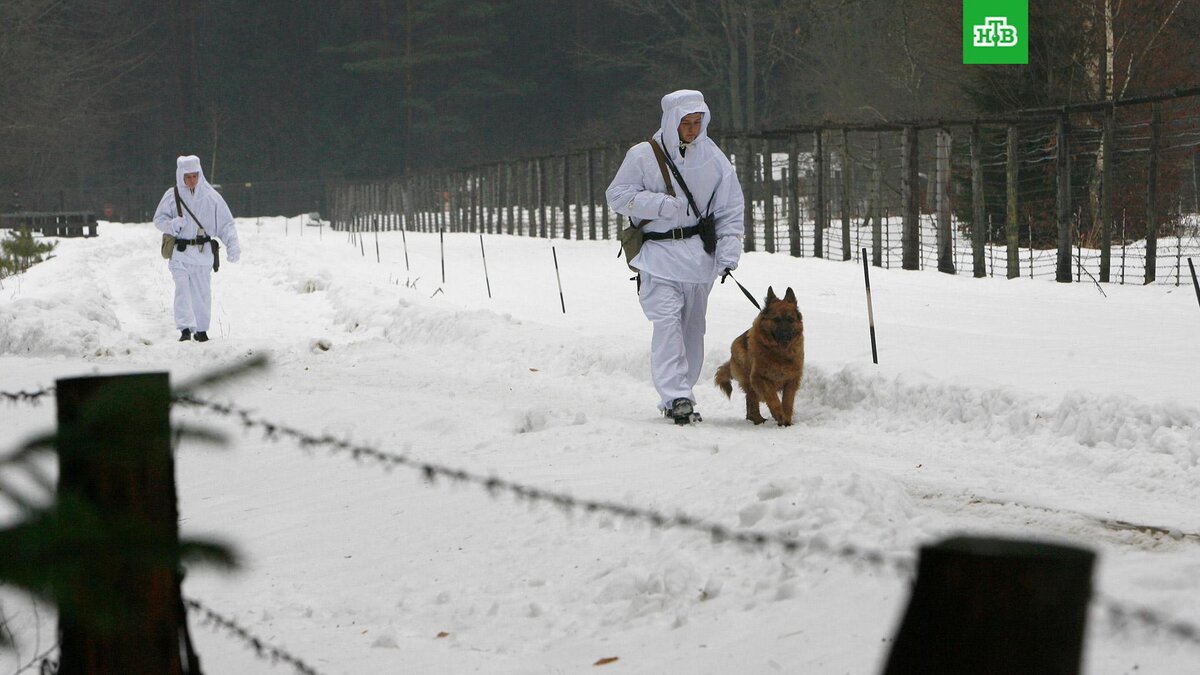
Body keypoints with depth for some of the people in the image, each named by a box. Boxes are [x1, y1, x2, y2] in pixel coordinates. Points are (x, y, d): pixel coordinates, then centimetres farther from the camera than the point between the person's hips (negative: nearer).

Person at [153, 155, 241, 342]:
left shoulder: (211, 196, 2)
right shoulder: (172, 196, 1)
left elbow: (226, 223, 4)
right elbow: (159, 219, 7)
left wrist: (233, 245, -9)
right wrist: (172, 224, -15)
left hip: (203, 251, 1)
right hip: (180, 251, -1)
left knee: (202, 291, 5)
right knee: (182, 287, -17)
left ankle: (201, 329, 19)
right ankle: (185, 328, -22)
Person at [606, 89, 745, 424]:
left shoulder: (713, 157, 6)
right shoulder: (643, 155, -2)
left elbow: (731, 208, 9)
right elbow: (617, 195, -1)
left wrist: (729, 249, -4)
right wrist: (661, 206, -14)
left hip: (699, 255, 4)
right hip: (658, 254, -4)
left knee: (692, 326, 7)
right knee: (667, 322, -17)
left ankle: (683, 392, 16)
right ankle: (676, 396, -22)